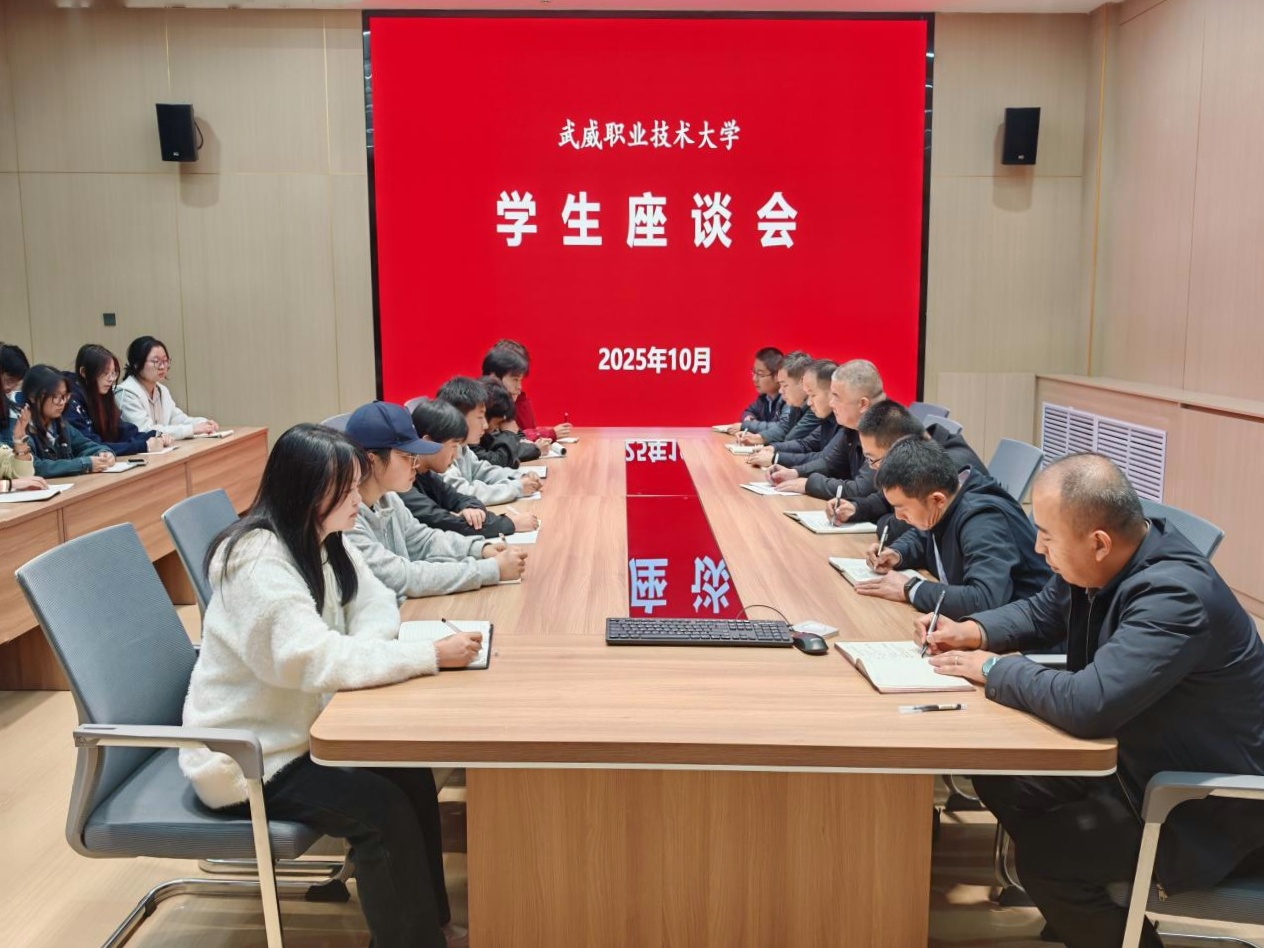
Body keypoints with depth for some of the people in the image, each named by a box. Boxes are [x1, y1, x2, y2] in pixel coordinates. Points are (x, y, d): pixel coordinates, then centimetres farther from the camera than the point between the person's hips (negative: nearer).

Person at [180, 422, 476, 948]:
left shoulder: (325, 541, 0)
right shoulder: (257, 563, -28)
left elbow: (377, 606, 3)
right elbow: (316, 661, -35)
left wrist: (363, 648, -21)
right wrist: (430, 656, -35)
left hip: (297, 731, 8)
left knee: (410, 770, -2)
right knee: (382, 809, -18)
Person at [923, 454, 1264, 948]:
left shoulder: (1175, 596, -33)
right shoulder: (1101, 562, -7)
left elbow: (1087, 704, -40)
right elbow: (1042, 612, 12)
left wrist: (992, 670, -24)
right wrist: (973, 631, -6)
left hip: (1209, 809, -9)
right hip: (1138, 755, 9)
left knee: (1042, 855, -16)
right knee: (1000, 780, 5)